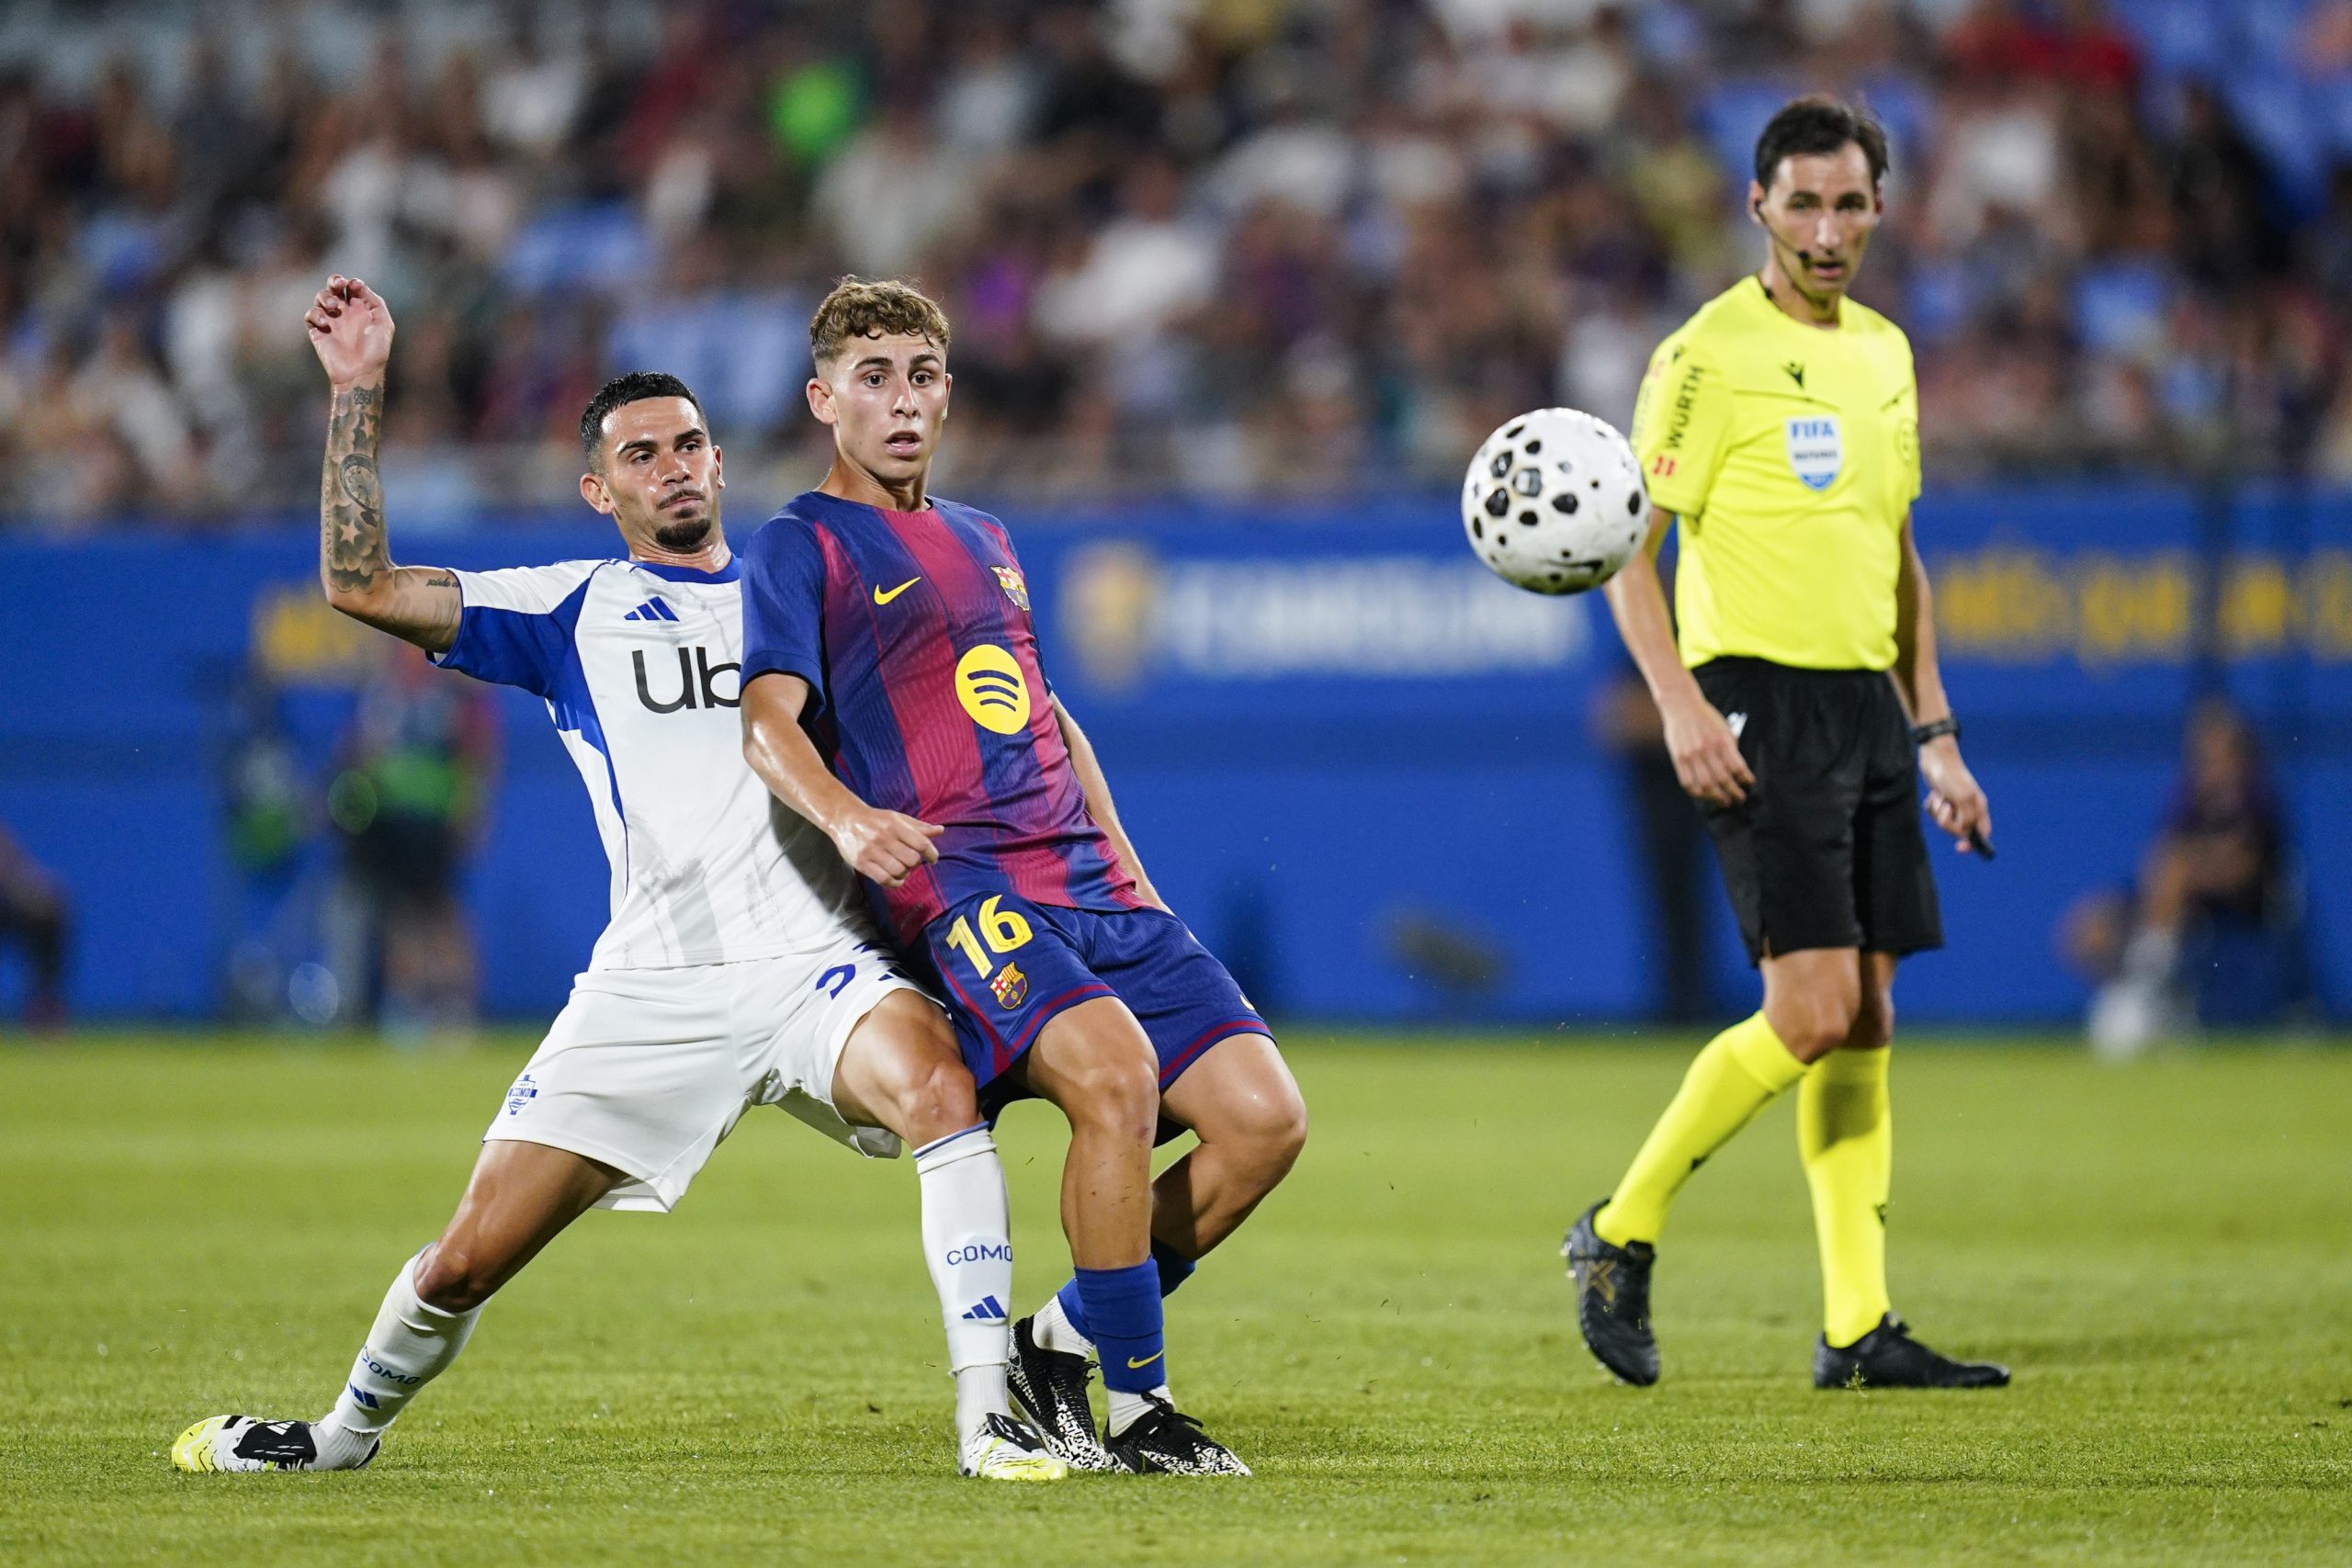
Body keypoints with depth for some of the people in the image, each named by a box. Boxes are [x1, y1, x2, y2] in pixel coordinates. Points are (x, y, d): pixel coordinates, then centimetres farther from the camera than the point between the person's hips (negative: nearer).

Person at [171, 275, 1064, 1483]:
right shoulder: (573, 613, 12)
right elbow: (358, 583, 2)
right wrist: (357, 389, -2)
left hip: (817, 964, 0)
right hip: (652, 989, 0)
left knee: (936, 1081, -33)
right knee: (467, 1260, -1)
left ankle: (988, 1414, -31)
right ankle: (351, 1429, 30)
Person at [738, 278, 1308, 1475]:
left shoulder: (983, 542, 26)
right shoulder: (800, 548, 4)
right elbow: (768, 720, -13)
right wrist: (844, 815, -33)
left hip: (1091, 886, 7)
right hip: (959, 887, -7)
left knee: (1263, 1117, -7)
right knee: (1114, 1074, -32)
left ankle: (1063, 1343, 10)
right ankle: (1133, 1406, -20)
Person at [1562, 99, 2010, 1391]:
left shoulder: (1884, 351, 15)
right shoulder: (1710, 353, -7)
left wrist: (1935, 735, 20)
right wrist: (1679, 701, -23)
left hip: (1869, 705, 7)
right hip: (1762, 707, -7)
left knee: (1865, 1022, 5)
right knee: (1812, 1013, -16)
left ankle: (1856, 1330, 8)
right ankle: (1621, 1234, 0)